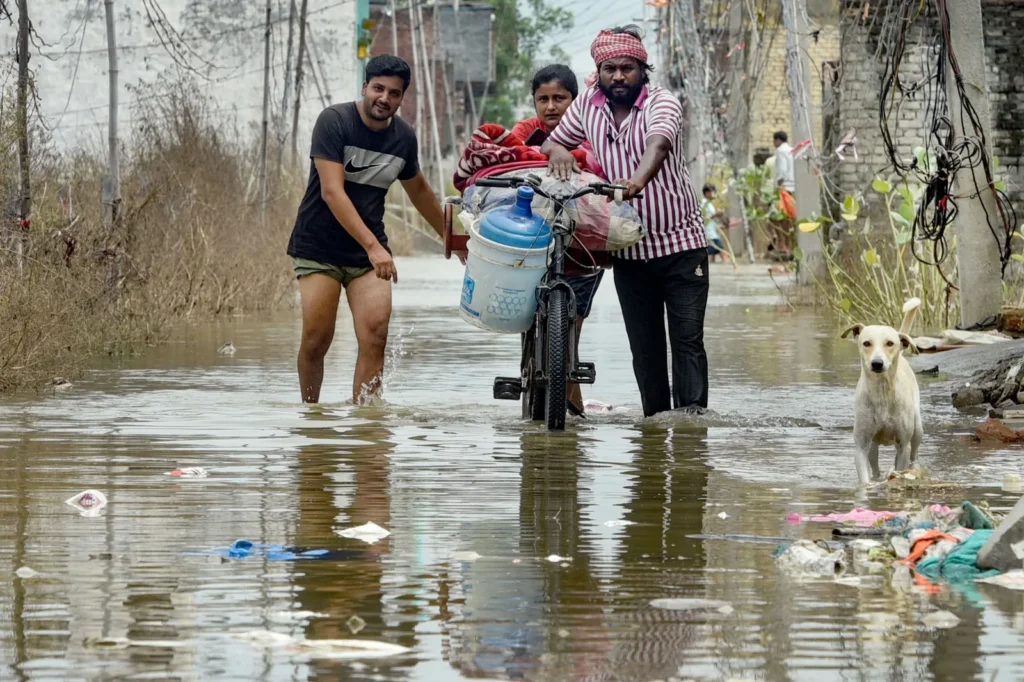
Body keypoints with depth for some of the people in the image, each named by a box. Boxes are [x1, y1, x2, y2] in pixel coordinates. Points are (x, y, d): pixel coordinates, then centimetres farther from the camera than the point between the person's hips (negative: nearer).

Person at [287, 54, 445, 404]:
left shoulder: (404, 137, 4)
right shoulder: (334, 121, -12)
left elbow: (418, 190, 24)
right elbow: (332, 192, -21)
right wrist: (373, 246, -28)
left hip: (370, 251, 4)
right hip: (317, 247, -4)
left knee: (375, 335, -14)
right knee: (316, 339, -7)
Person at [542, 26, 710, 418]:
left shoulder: (661, 103, -12)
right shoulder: (588, 105, 3)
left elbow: (658, 145, -32)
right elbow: (554, 141, 15)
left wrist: (638, 180, -54)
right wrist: (556, 151, -12)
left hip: (681, 244, -4)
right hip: (628, 250, 4)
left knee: (688, 338, -8)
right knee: (644, 347, 4)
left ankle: (692, 415, -10)